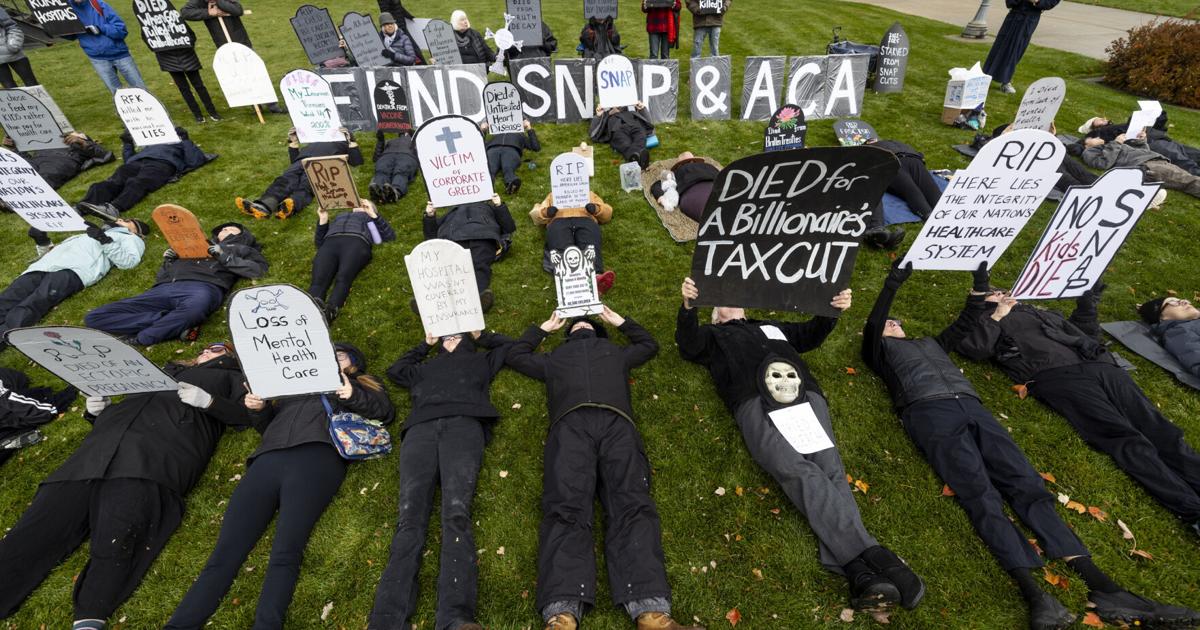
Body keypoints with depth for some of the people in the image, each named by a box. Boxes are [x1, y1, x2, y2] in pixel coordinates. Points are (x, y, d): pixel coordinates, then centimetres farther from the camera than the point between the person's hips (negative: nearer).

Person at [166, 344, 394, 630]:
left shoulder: (357, 384, 27)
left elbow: (387, 412, 12)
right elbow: (268, 425, 32)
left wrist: (354, 396, -4)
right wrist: (258, 409, 11)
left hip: (316, 457, -4)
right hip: (269, 459, 4)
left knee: (285, 555, -22)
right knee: (223, 555, -9)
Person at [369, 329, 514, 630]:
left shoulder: (479, 360, 36)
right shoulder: (424, 367, 41)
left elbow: (511, 345, 44)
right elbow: (394, 371, 49)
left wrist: (480, 336, 50)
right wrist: (425, 344, 51)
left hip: (464, 425, -2)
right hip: (421, 430, 3)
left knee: (456, 512, -28)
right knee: (409, 518, -21)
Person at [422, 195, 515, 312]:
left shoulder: (489, 207, 44)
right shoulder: (453, 211, 46)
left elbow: (509, 227, 26)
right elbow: (431, 236, 35)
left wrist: (499, 206, 13)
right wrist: (429, 216, 18)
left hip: (482, 236, -1)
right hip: (453, 236, 1)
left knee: (479, 266, -34)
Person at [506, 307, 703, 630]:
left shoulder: (617, 352, 43)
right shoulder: (554, 357, 41)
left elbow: (649, 344, 55)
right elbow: (516, 355, 50)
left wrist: (620, 321, 58)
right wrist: (544, 327, 55)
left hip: (616, 424, 1)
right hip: (570, 425, 0)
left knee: (631, 504, -26)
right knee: (566, 508, -27)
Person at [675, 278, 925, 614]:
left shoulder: (774, 327, 43)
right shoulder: (713, 335, 31)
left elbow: (812, 334, 40)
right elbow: (687, 346, 12)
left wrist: (831, 311, 19)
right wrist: (688, 307, -6)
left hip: (806, 395, 4)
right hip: (756, 402, -3)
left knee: (829, 468, -22)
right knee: (800, 471, -28)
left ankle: (857, 571, -35)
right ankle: (872, 555, -37)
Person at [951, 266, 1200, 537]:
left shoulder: (1043, 313, 36)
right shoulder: (986, 322, 16)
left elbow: (1088, 337, 39)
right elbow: (973, 349, -5)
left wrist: (1087, 307, 28)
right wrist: (997, 316, 2)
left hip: (1101, 365, 6)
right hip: (1058, 376, -6)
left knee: (1161, 431, -9)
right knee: (1126, 439, -21)